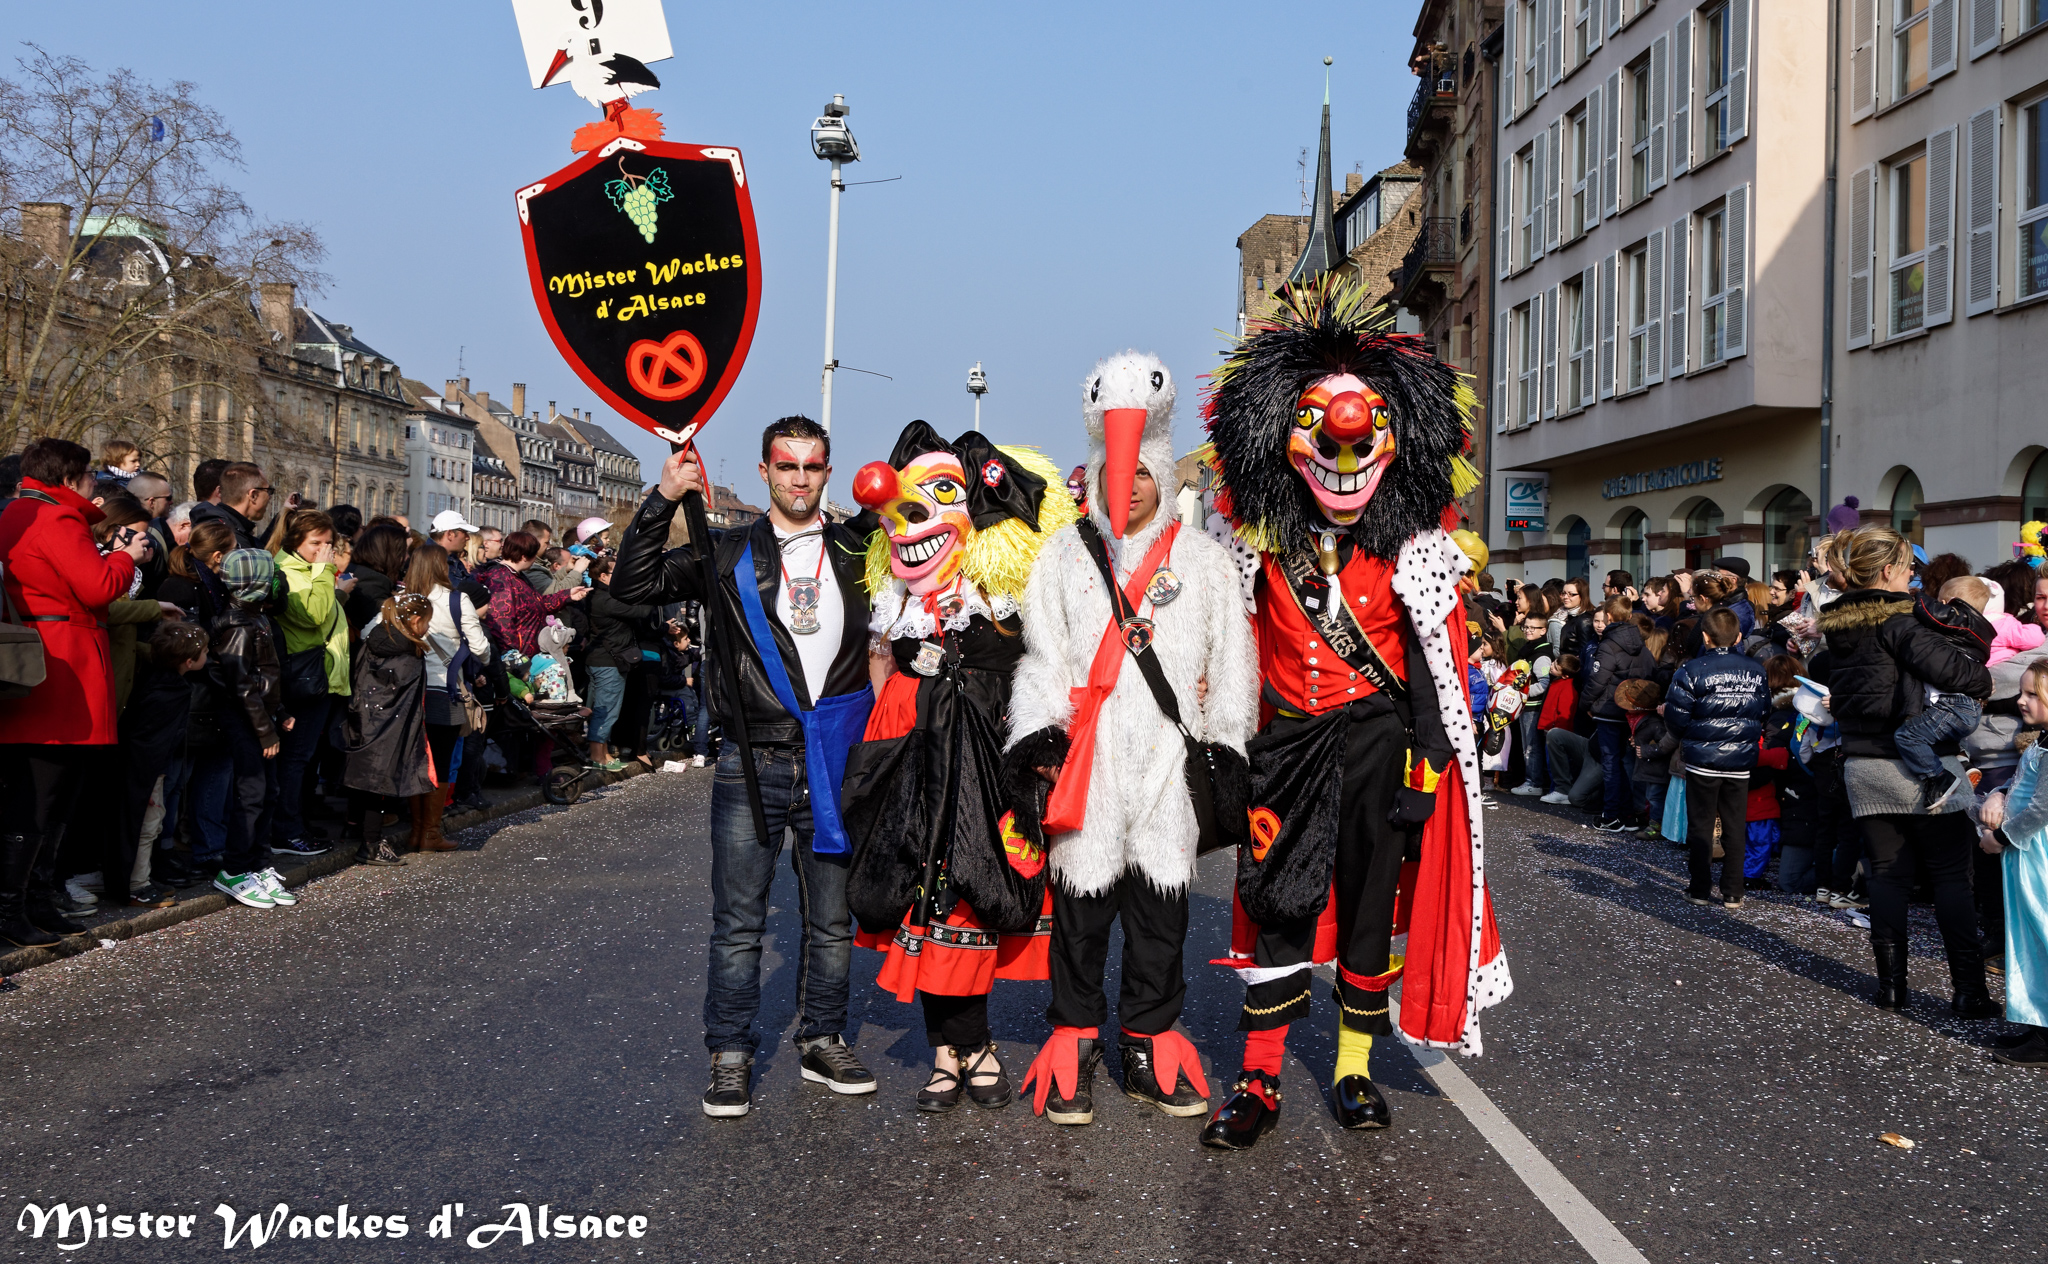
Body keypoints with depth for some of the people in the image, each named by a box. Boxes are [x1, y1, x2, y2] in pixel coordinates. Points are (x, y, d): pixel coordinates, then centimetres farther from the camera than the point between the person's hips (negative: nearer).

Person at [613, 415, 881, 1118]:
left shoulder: (857, 553, 10)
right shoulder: (729, 556, 6)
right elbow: (633, 584, -1)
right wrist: (664, 499, -10)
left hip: (832, 763, 2)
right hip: (752, 763, -2)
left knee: (832, 919, 11)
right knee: (739, 923, 2)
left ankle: (823, 1043, 25)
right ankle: (730, 1057, 13)